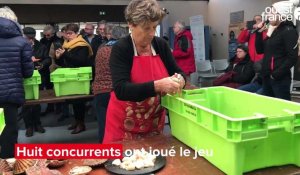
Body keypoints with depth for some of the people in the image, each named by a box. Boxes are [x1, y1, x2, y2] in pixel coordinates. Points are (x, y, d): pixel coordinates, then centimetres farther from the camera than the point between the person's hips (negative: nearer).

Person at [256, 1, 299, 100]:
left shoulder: (289, 31, -9)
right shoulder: (273, 31, 14)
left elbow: (292, 58, -16)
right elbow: (260, 50, 16)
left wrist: (276, 74, -18)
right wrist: (259, 32, 7)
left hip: (280, 78, -8)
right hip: (266, 77, 8)